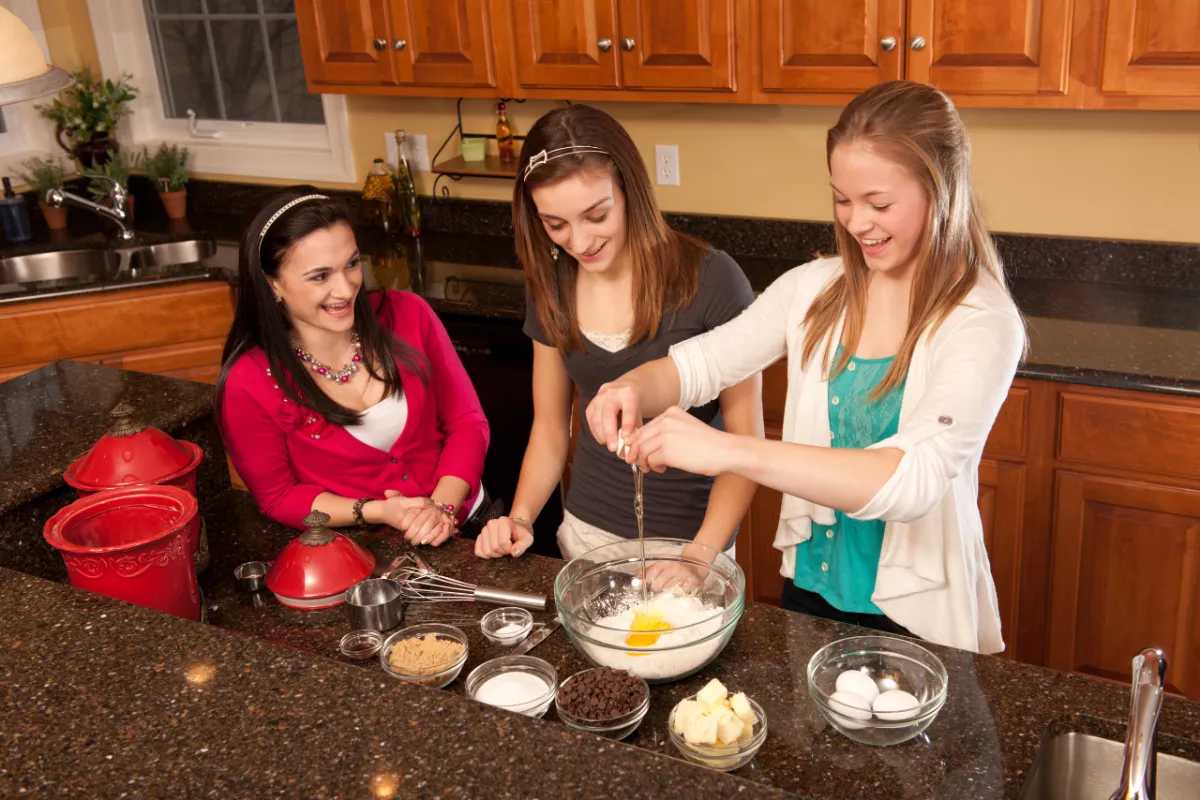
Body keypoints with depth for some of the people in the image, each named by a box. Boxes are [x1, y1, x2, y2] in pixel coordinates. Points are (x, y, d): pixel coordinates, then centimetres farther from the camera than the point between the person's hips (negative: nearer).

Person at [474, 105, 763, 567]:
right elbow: (550, 428, 7)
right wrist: (520, 519, -6)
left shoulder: (710, 281, -18)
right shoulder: (551, 288, -3)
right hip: (587, 531, 4)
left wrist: (700, 555, -21)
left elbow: (746, 438, -13)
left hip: (687, 539, -4)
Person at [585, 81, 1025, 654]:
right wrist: (635, 387, -25)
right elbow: (701, 361, 0)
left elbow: (915, 478, -33)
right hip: (808, 586, 5)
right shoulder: (815, 289, -4)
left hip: (915, 614, -4)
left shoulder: (981, 323, -20)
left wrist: (731, 450, -42)